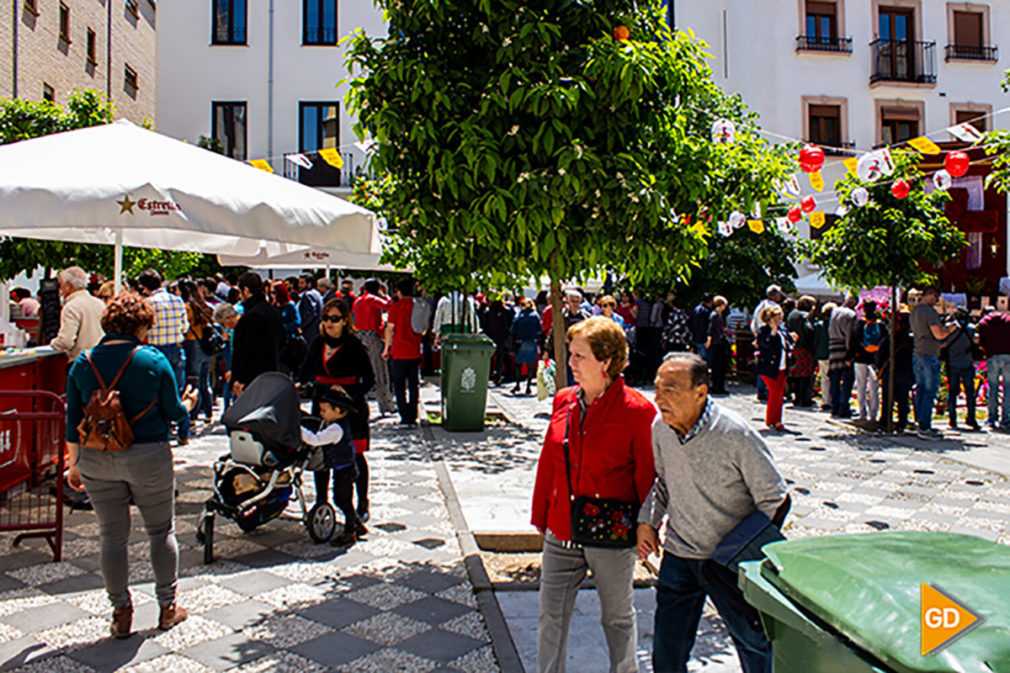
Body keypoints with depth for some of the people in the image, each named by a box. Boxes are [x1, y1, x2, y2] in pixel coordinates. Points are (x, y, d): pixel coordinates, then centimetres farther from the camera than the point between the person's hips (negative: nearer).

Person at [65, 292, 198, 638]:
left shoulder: (83, 363, 2)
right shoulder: (154, 360, -9)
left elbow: (73, 421, 5)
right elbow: (174, 413, -4)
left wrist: (73, 465, 15)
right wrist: (189, 402, 19)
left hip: (97, 461, 3)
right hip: (148, 456, -3)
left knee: (112, 536, 11)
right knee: (162, 531, 13)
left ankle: (121, 613, 19)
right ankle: (168, 607, 20)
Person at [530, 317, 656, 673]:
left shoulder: (636, 410, -13)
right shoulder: (564, 401, 2)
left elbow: (647, 475, -7)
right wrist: (541, 515, 13)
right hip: (561, 531, 4)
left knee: (618, 617, 16)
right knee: (551, 614, 10)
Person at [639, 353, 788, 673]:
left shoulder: (736, 435, -22)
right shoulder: (660, 427, -7)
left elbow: (775, 501, -12)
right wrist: (647, 520, 3)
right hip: (678, 555, 4)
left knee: (755, 644, 14)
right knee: (667, 647, 10)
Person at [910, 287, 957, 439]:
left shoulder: (913, 312, 14)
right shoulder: (929, 312, -14)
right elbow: (939, 335, -20)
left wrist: (942, 328, 24)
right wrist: (949, 329, 0)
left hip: (917, 355, 9)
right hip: (929, 357, -9)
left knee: (921, 391, 12)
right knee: (930, 393, -5)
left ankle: (922, 424, 17)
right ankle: (924, 429, -5)